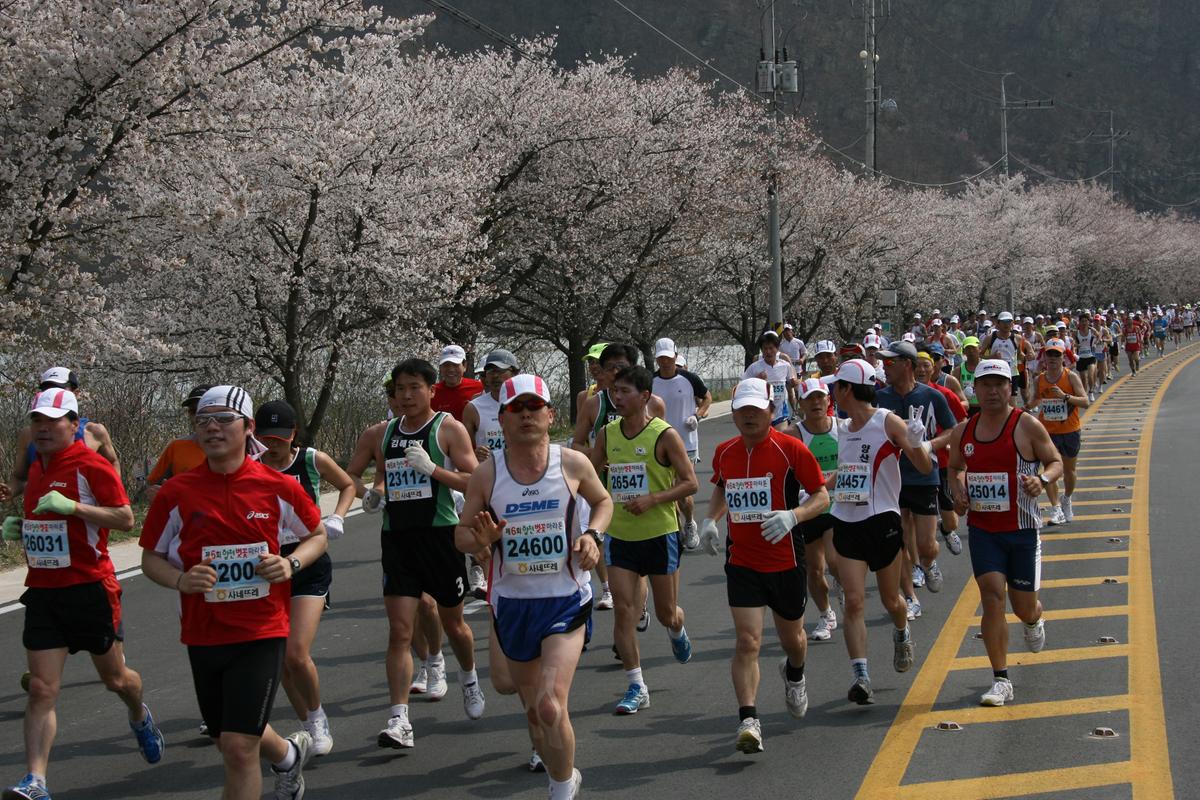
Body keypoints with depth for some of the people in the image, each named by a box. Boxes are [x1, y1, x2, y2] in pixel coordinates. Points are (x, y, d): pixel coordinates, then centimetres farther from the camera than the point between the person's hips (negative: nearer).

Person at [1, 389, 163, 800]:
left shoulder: (91, 465, -11)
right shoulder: (36, 468, 12)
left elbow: (126, 519, -16)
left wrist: (70, 506, -25)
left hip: (89, 588, -5)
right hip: (42, 592, 5)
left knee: (115, 678, 14)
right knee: (42, 689, -6)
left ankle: (140, 719, 47)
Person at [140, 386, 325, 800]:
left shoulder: (279, 486, -4)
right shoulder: (176, 492, -3)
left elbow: (317, 535, 12)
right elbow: (151, 558, 7)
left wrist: (291, 563, -8)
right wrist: (180, 580, -14)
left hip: (261, 631, -3)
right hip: (203, 635, 3)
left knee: (239, 747, -12)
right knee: (229, 740, 19)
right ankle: (289, 754, 50)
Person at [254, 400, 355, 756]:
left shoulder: (313, 460, -5)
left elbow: (348, 486, 13)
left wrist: (336, 519, -2)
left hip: (310, 567, -2)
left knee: (297, 654, -16)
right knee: (280, 661, 6)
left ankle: (317, 717, 11)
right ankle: (309, 727, 27)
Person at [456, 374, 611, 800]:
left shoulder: (573, 464, -5)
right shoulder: (487, 473, -5)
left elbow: (603, 500, 15)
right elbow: (461, 534, 4)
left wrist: (593, 535, -4)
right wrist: (481, 540, -19)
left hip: (566, 601, -2)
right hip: (512, 601, 2)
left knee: (550, 708, -16)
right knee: (532, 708, 14)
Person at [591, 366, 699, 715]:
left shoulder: (665, 435, -11)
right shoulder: (607, 434, 3)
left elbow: (690, 482, -10)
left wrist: (653, 499, -22)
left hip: (660, 534, -3)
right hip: (619, 536, 3)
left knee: (666, 612, 9)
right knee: (624, 611, -6)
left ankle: (677, 631, 47)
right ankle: (636, 687, 1)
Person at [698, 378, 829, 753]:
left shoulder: (791, 449, -11)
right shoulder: (724, 452, 3)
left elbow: (821, 496, -8)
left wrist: (792, 516, -26)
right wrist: (710, 519, 5)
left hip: (786, 562, -1)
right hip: (741, 563, 1)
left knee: (791, 637, 19)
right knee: (747, 641, -13)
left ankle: (794, 674, 53)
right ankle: (748, 720, -15)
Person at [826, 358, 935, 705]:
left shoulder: (888, 422, -9)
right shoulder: (844, 429, 11)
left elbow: (925, 469, -11)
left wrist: (915, 442, -30)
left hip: (882, 521, -4)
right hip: (846, 523, 4)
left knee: (891, 600, 12)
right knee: (853, 601, -9)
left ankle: (902, 635, 47)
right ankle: (861, 678, -12)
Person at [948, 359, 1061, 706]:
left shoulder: (1027, 426, -7)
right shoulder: (963, 431, 3)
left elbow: (1055, 461, 0)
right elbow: (955, 467, 20)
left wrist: (1042, 479, -22)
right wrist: (957, 489, 0)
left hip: (1023, 529, -2)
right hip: (982, 529, 2)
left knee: (1024, 606, 9)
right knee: (992, 597, -11)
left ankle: (1034, 621, 50)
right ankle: (1000, 681, -5)